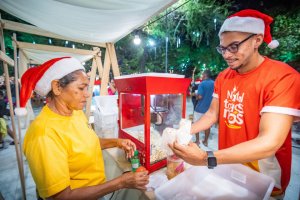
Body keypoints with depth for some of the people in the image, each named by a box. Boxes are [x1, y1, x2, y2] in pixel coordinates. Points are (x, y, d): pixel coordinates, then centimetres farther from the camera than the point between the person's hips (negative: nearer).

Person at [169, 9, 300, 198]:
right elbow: (212, 114, -2)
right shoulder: (223, 77, -4)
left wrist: (207, 158, -38)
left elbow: (269, 142, -30)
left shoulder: (283, 77, -23)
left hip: (264, 179, -5)